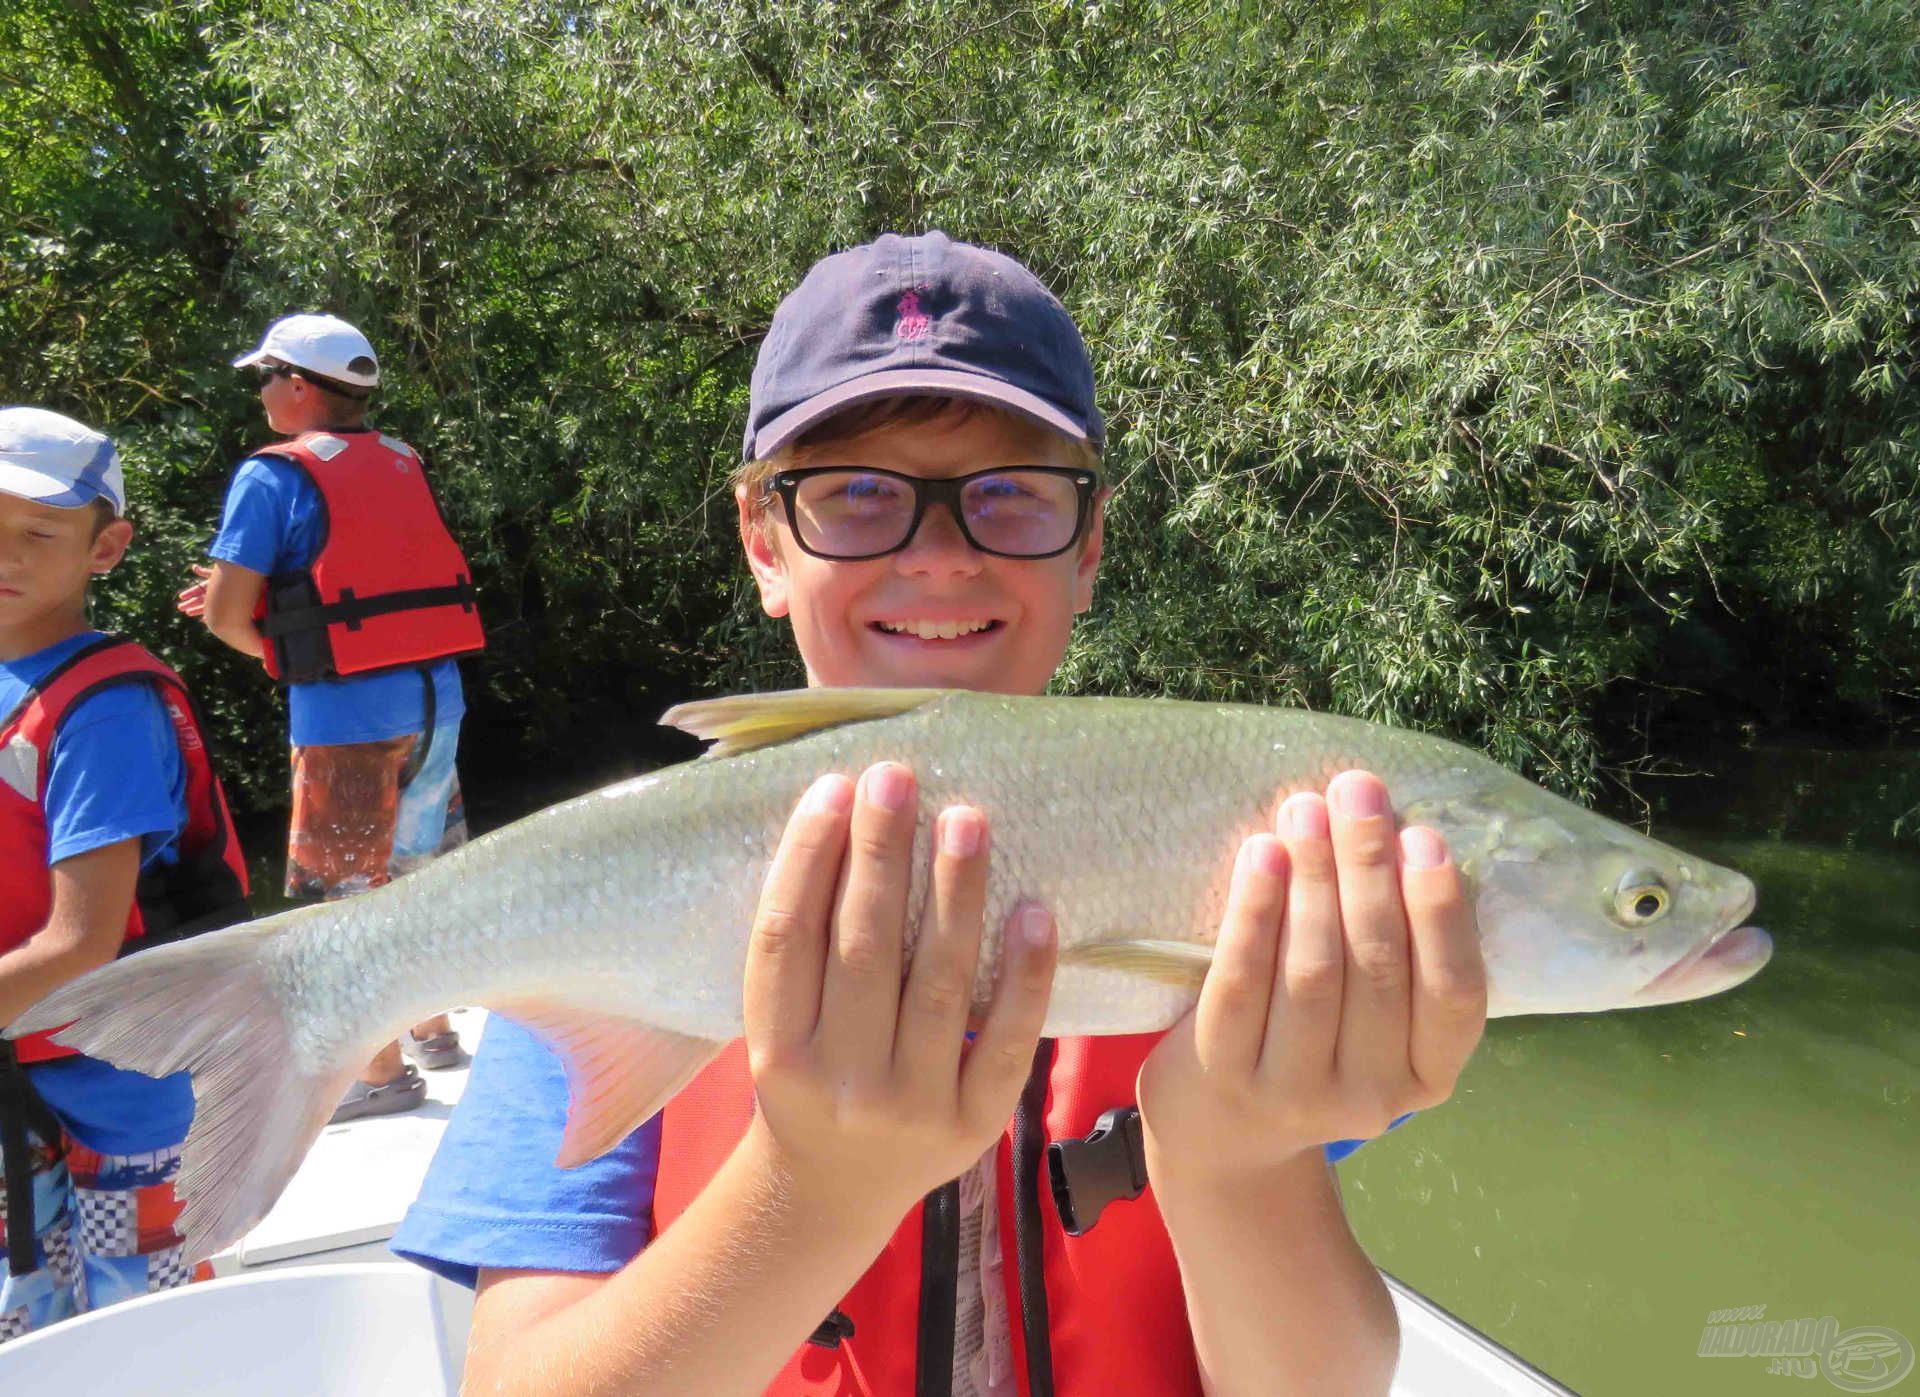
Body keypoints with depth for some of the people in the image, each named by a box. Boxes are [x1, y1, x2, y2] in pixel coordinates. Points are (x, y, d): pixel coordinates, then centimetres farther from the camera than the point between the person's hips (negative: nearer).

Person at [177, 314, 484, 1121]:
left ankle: (382, 1071, 16)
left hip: (345, 718, -7)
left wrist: (274, 646, 10)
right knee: (417, 872, 20)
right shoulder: (403, 465, 12)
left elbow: (226, 616, -10)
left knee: (352, 895, 6)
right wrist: (275, 598, 21)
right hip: (436, 699, 7)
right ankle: (431, 1029, 34)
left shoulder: (274, 476, -8)